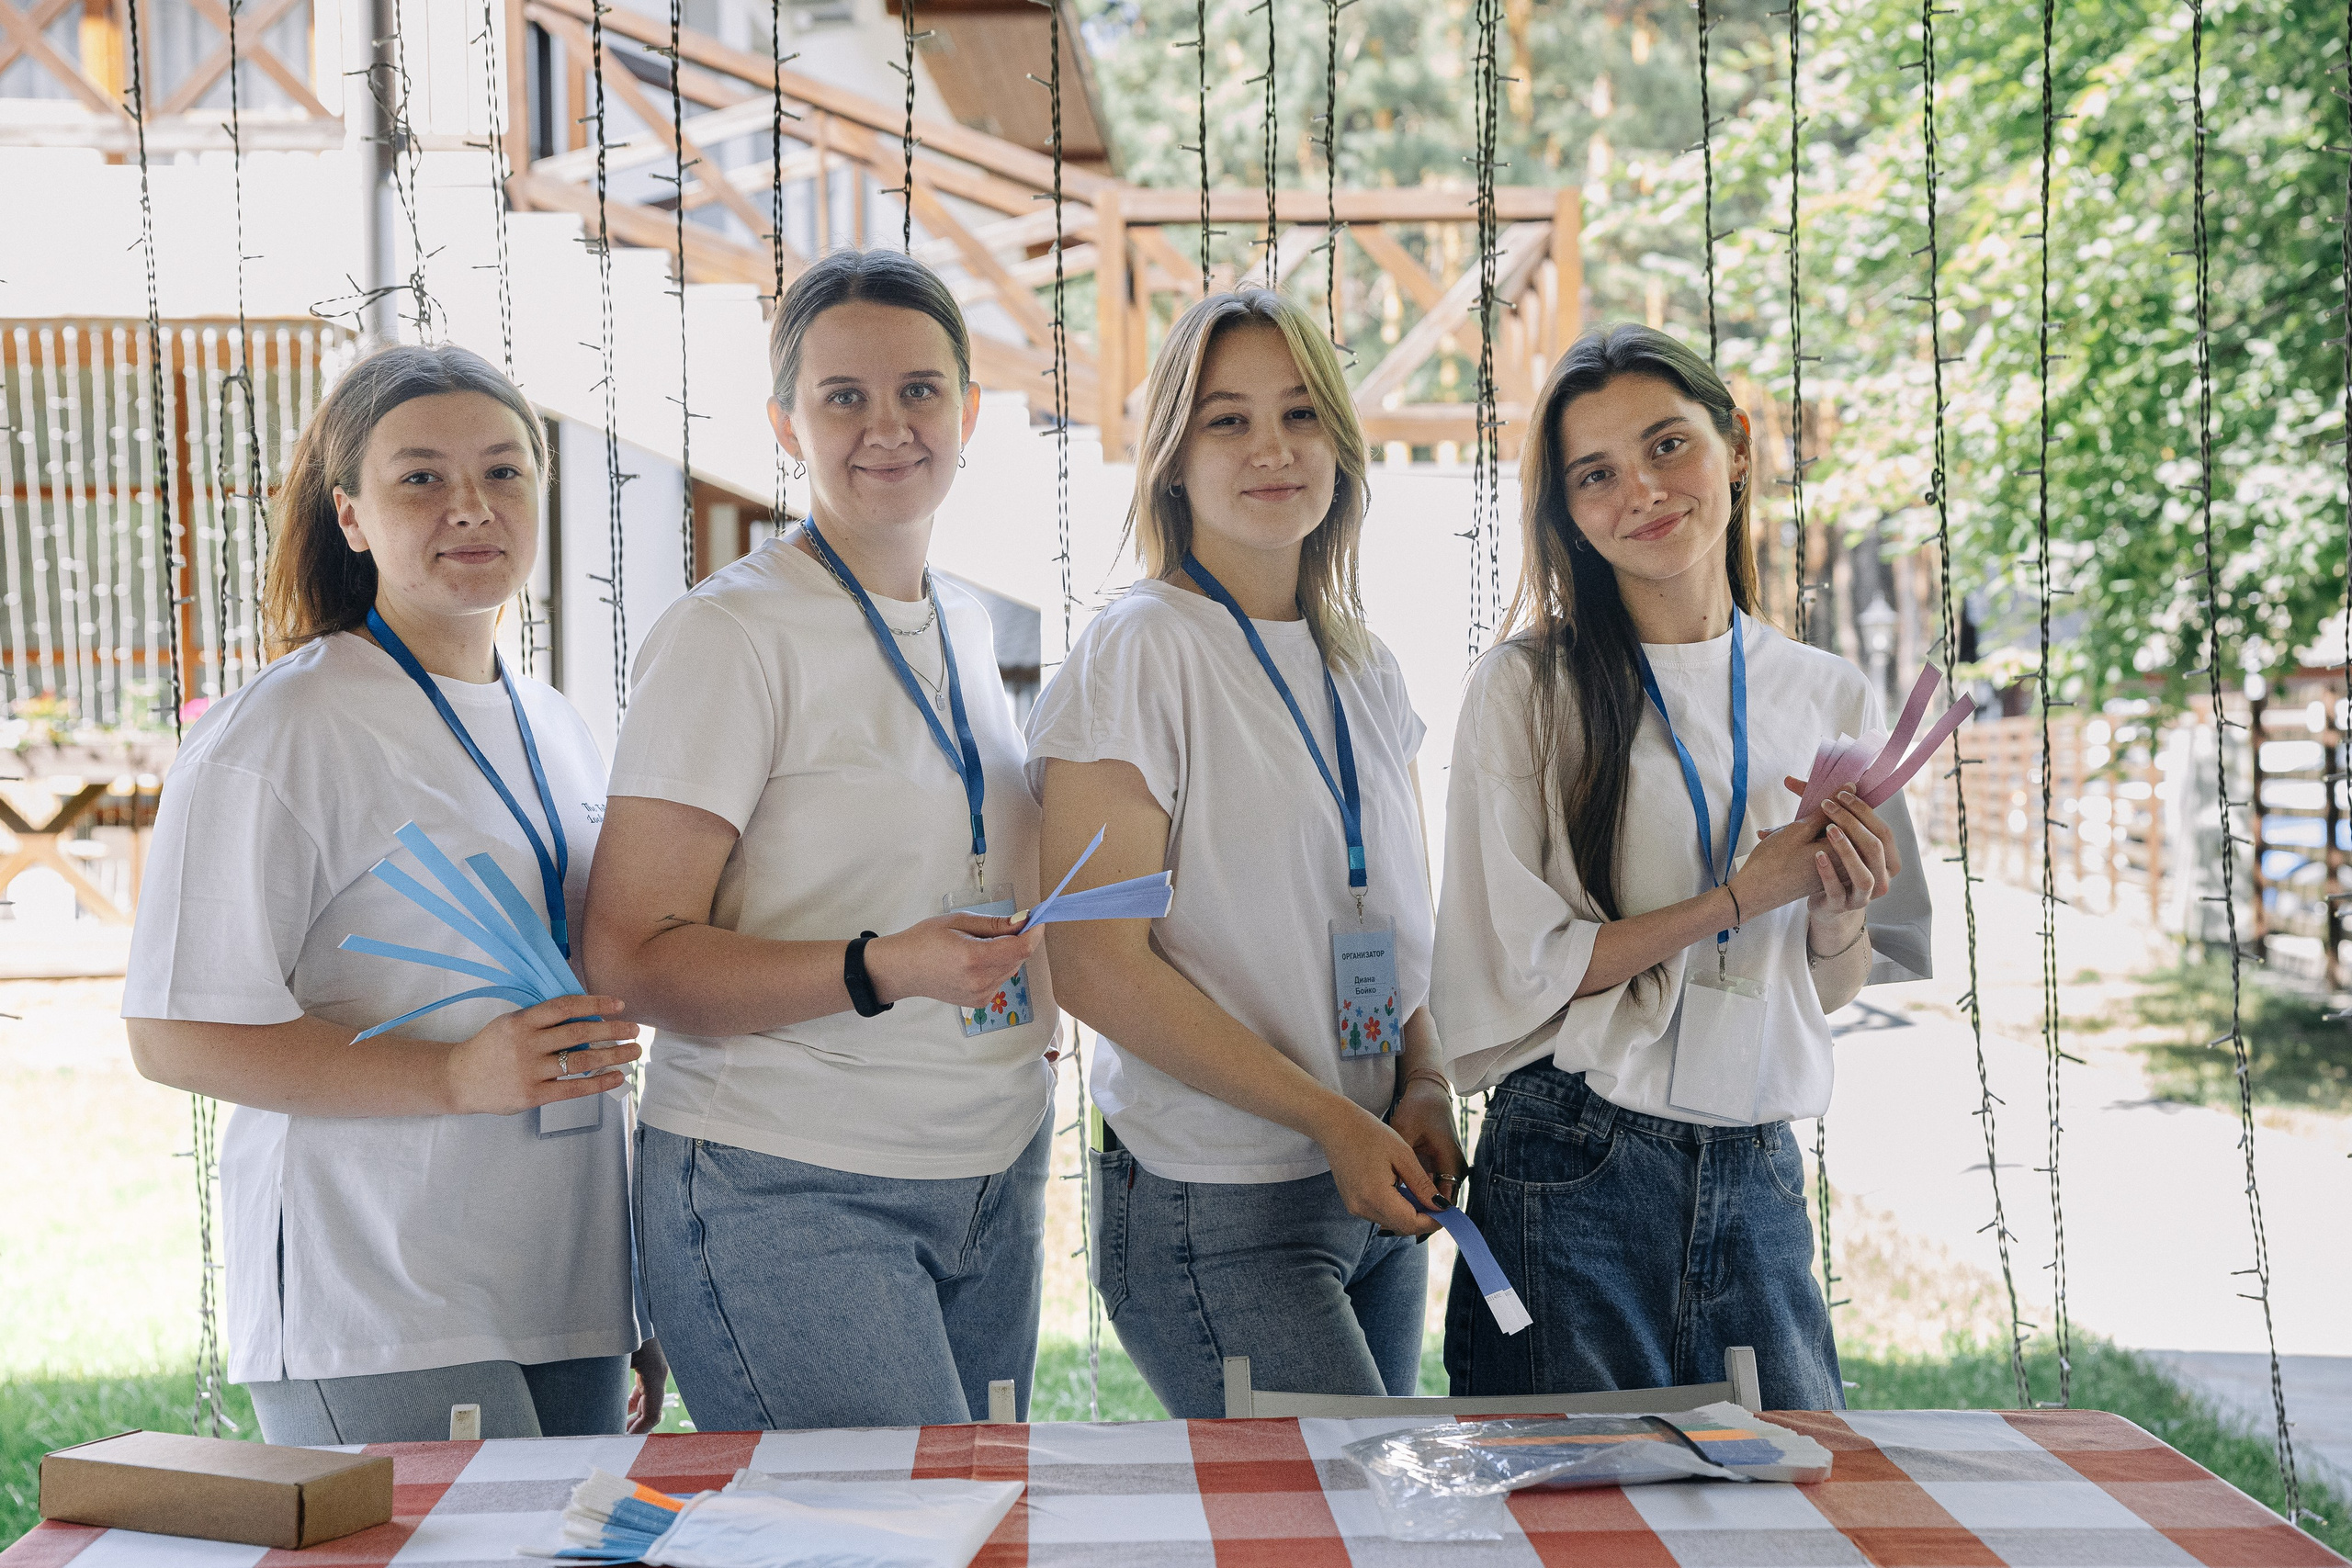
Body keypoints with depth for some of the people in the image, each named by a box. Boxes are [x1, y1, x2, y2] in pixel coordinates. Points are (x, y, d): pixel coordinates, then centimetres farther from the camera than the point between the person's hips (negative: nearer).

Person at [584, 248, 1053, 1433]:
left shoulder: (968, 630, 12)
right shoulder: (729, 634, -10)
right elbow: (632, 955, -15)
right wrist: (879, 971, -26)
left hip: (991, 1180, 7)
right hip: (787, 1199, -7)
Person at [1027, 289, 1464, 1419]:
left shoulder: (1363, 667, 11)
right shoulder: (1141, 653, -11)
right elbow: (1098, 966, -16)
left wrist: (1424, 1085, 0)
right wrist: (1332, 1118, -16)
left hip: (1376, 1195, 7)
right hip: (1218, 1213, -7)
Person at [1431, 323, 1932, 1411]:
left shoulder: (1831, 699, 7)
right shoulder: (1530, 688, -6)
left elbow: (1828, 992, 13)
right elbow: (1517, 972, -10)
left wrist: (1839, 919, -8)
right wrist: (1745, 892, -12)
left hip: (1757, 1178, 4)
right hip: (1570, 1181, -4)